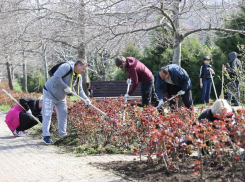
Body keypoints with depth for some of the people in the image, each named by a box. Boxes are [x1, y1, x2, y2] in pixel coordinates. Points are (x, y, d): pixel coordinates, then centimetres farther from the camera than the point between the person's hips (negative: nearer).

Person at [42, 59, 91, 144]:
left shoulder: (78, 77, 1)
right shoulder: (66, 67, -25)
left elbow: (80, 90, 4)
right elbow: (56, 77, -35)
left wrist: (86, 99, -13)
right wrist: (65, 87, -31)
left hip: (61, 97, 8)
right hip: (50, 93, -8)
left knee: (63, 114, 9)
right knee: (47, 114, -10)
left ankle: (63, 134, 19)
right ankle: (46, 136, -8)